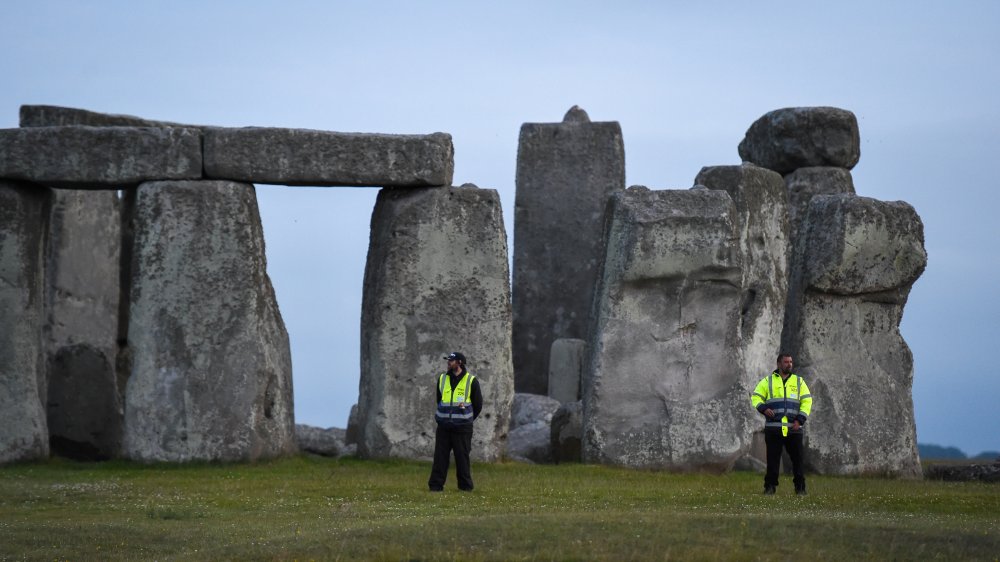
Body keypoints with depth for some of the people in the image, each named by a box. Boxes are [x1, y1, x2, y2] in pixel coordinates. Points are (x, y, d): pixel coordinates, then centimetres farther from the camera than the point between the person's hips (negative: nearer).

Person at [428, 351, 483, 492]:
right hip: (443, 426, 3)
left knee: (462, 457, 0)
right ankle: (436, 485, 2)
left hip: (462, 428, -3)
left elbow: (478, 404, 7)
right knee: (440, 456, 0)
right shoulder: (442, 379, 9)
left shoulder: (471, 381, -1)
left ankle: (465, 486, 8)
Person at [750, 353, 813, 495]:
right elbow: (755, 397, 7)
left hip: (793, 429, 1)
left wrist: (800, 420, -5)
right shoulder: (768, 381, 9)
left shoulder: (798, 381, 12)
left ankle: (800, 488, 7)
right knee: (772, 459, 0)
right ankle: (770, 487, 6)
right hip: (773, 428, -1)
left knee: (797, 459, 0)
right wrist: (763, 408, -14)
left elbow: (807, 401, 8)